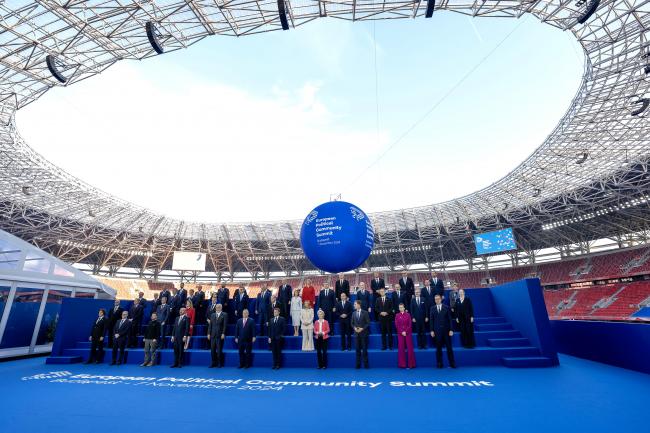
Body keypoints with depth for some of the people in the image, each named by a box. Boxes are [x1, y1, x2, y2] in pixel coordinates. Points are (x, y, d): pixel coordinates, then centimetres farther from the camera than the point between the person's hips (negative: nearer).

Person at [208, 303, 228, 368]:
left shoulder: (224, 315, -1)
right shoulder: (212, 315, 13)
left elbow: (225, 325, -7)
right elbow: (210, 325, 11)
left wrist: (223, 334, -13)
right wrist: (209, 333, 4)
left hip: (220, 335, -4)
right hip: (213, 335, 4)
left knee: (219, 350, 0)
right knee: (212, 350, 5)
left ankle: (220, 363, 11)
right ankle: (214, 363, 16)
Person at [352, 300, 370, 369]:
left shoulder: (365, 313, -4)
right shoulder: (353, 313, 9)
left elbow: (368, 323, -6)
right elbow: (352, 323, 12)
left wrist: (362, 328, -15)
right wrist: (354, 328, -7)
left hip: (363, 333, -3)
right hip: (356, 333, 3)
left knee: (364, 349, 0)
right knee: (358, 349, 6)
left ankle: (366, 364, 10)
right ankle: (358, 365, 12)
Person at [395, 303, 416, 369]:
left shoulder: (408, 315, 3)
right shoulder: (397, 315, 6)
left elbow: (410, 325, -2)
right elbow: (396, 325, 0)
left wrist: (405, 331, -13)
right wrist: (402, 332, -11)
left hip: (408, 333, -1)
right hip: (400, 333, 1)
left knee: (410, 348, -1)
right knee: (401, 348, 0)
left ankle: (411, 364, 6)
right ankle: (402, 364, 7)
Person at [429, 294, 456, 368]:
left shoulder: (446, 308, 3)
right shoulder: (432, 308, 5)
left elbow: (450, 319, 1)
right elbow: (431, 320, 4)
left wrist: (451, 330, -6)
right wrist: (432, 330, -2)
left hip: (446, 330, -1)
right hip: (437, 331, 1)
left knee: (449, 348, 4)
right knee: (438, 348, 5)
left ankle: (452, 363, 14)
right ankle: (439, 364, 13)